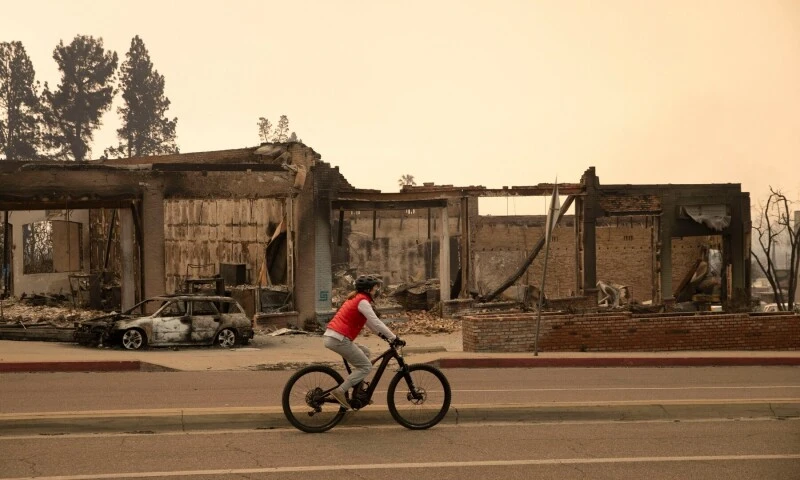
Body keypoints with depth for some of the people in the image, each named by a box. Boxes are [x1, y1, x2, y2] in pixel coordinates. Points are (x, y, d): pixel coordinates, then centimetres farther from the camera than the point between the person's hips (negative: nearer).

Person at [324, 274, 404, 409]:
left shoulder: (356, 298, 21)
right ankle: (340, 391, -8)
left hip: (330, 336, 10)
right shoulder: (363, 301, -9)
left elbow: (369, 322, 27)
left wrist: (383, 335, 24)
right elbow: (376, 323, -15)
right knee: (366, 366, -2)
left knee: (365, 352, 22)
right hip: (338, 339, -10)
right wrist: (394, 338, -13)